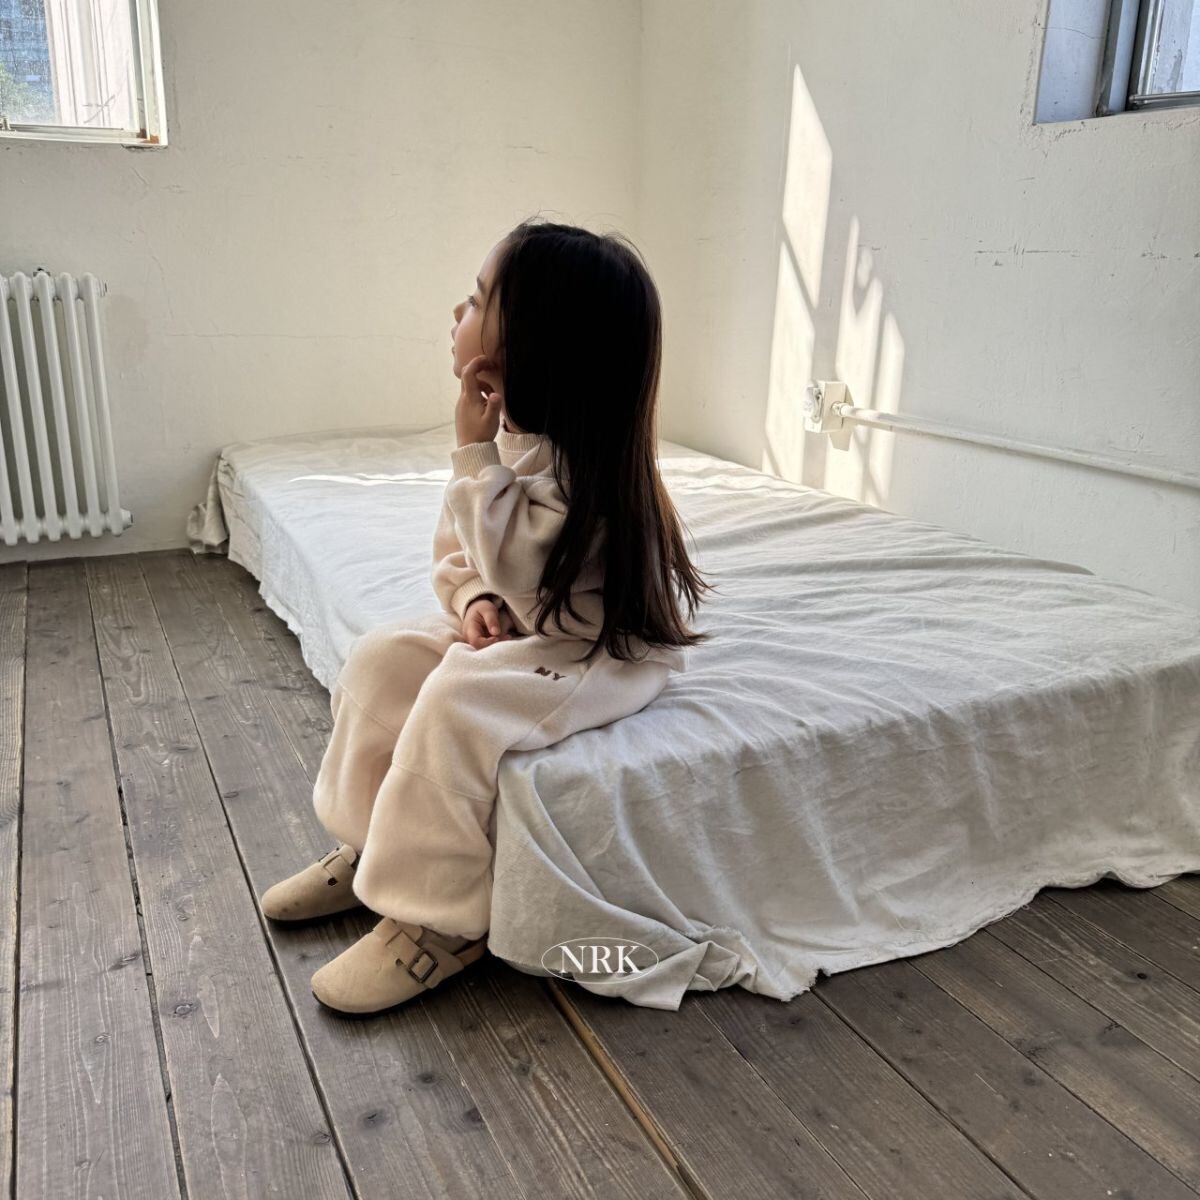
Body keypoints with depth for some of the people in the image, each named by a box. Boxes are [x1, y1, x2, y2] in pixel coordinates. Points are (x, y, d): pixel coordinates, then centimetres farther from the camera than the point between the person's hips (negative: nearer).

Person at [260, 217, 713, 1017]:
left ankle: (442, 920, -15)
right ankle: (369, 845, 10)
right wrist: (472, 601, -13)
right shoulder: (506, 424, 0)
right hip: (516, 625, 9)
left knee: (458, 698, -31)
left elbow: (514, 570, -28)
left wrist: (477, 454, -27)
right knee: (381, 658, -5)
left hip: (605, 650, -9)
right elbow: (455, 552, 9)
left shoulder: (578, 457, -27)